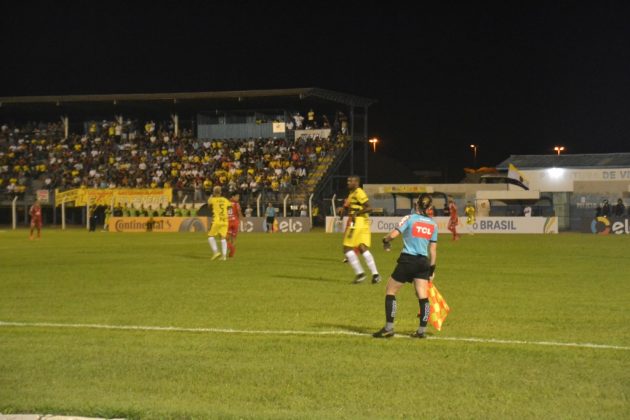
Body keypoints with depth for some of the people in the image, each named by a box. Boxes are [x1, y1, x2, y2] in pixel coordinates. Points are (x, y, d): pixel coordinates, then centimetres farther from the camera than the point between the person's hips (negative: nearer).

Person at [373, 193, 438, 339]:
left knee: (390, 292, 6)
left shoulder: (409, 219, -6)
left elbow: (393, 235, -15)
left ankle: (388, 328, 2)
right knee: (423, 297, 5)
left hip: (407, 260, -4)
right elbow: (433, 249, 9)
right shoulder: (433, 224, 7)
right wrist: (432, 269, 17)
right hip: (423, 262, 4)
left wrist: (385, 241, 7)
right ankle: (422, 330, 3)